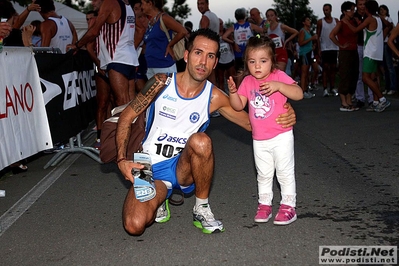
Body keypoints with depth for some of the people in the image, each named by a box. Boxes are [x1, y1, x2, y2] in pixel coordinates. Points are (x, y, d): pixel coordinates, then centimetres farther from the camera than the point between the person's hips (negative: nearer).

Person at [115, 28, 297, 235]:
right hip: (150, 170, -1)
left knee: (200, 141, -34)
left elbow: (252, 124, 1)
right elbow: (126, 117, -3)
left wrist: (283, 119, -20)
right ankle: (160, 199, 9)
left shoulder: (215, 98, -6)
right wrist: (122, 160, -15)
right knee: (135, 225, -27)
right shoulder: (161, 84, -9)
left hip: (182, 168, 1)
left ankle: (202, 209, -11)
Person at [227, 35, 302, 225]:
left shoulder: (279, 76, -12)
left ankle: (288, 206, 15)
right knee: (263, 174, 17)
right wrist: (233, 92, -20)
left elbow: (299, 94, -23)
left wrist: (278, 86, -35)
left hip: (281, 137, -4)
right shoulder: (247, 82, 1)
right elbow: (238, 106, -1)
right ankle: (264, 204, 29)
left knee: (285, 173, 5)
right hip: (259, 140, 5)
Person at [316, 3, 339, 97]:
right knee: (325, 68, -6)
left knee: (333, 68, 7)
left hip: (334, 48, 3)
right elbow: (317, 36, 0)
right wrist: (319, 49, -7)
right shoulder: (320, 22, 0)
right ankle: (325, 89, -7)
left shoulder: (336, 20, 6)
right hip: (325, 48, -3)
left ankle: (332, 88, 12)